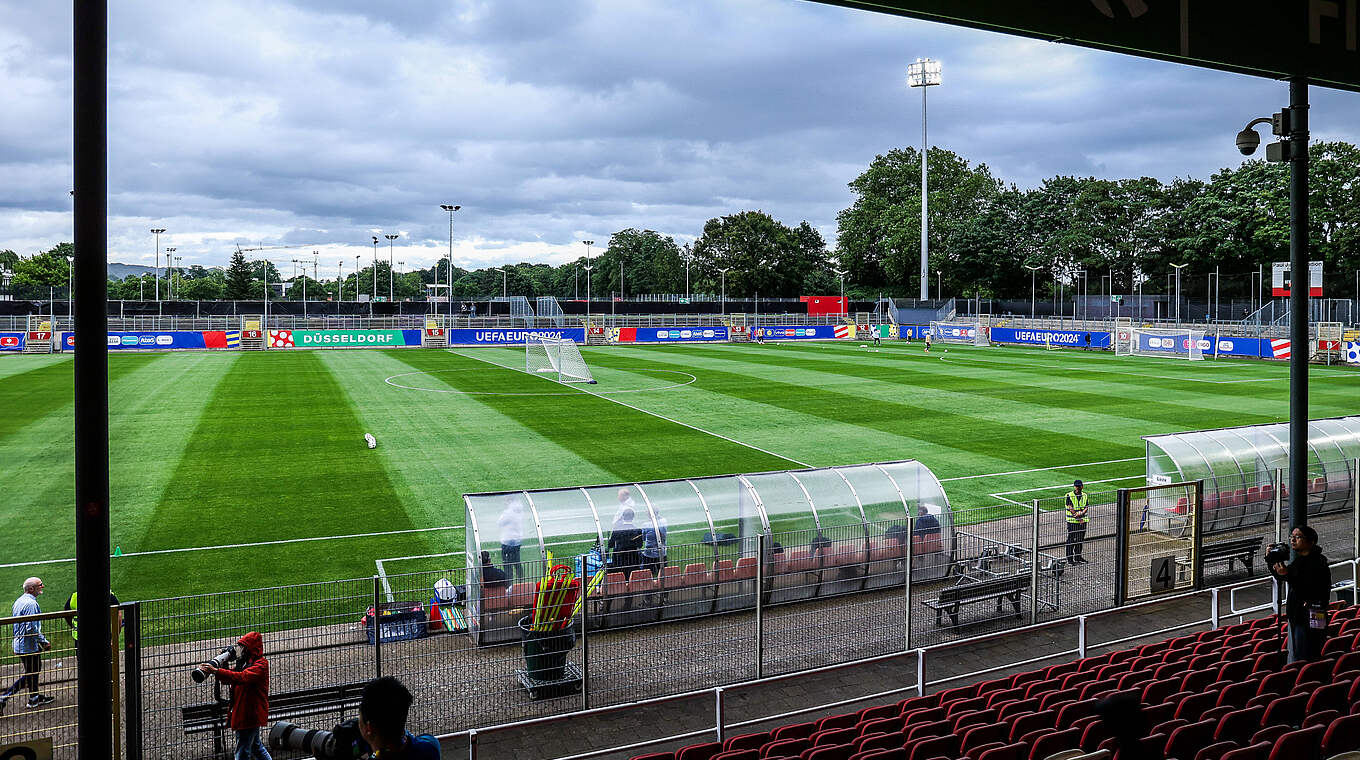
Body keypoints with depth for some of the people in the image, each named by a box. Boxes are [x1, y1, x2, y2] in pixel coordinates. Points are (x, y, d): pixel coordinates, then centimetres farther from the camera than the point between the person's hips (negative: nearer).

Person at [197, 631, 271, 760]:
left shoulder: (261, 664, -16)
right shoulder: (244, 662, 14)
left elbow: (242, 677, -33)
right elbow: (225, 680, 14)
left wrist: (216, 671, -39)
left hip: (251, 714, -10)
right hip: (241, 713, 10)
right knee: (255, 746, 22)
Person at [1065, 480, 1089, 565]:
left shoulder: (1084, 496, 9)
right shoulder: (1069, 496, -7)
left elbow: (1086, 507, 3)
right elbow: (1070, 508, -12)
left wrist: (1081, 513, -18)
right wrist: (1079, 519, -14)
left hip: (1082, 521, 5)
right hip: (1072, 521, -5)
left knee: (1080, 540, 12)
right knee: (1071, 540, -3)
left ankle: (1078, 557, 23)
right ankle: (1069, 559, 2)